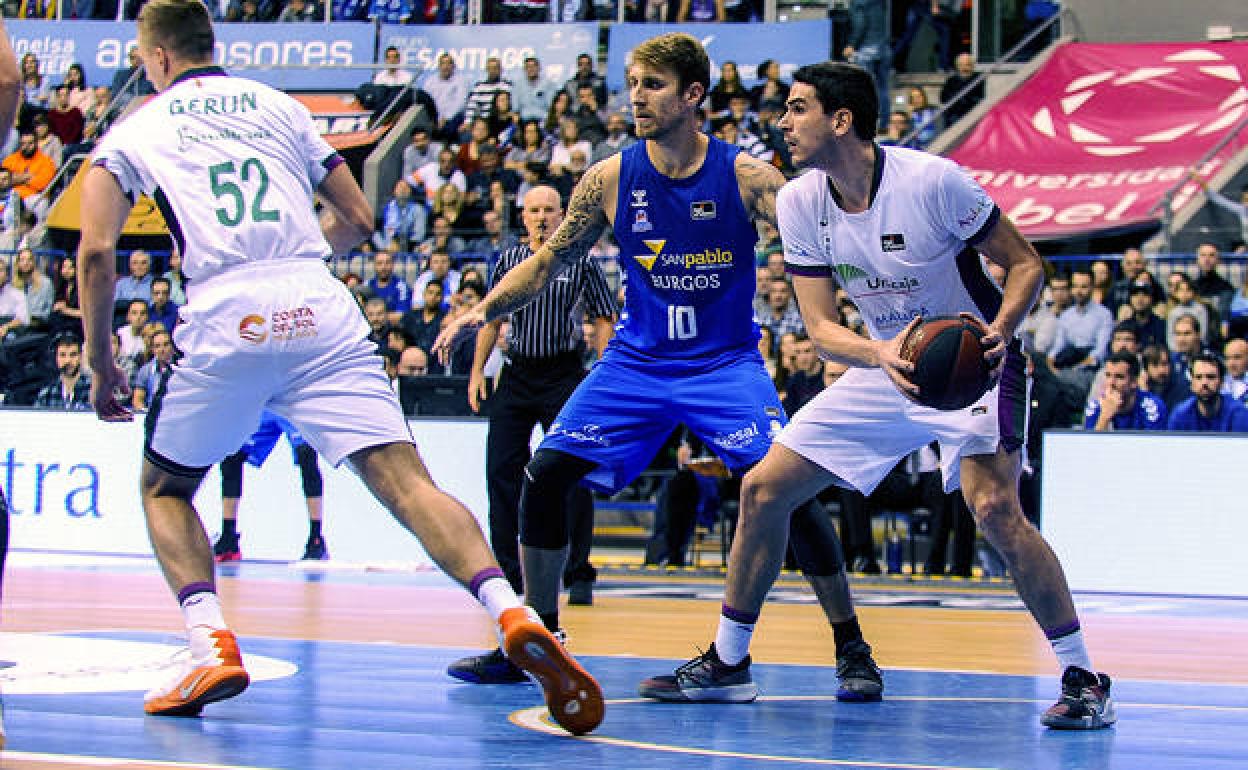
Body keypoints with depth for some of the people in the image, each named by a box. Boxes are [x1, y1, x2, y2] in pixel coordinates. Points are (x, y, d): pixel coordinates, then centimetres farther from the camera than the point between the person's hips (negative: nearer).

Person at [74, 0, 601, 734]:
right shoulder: (277, 104, 24)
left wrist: (102, 364, 13)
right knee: (405, 479, -7)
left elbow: (96, 251, 3)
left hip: (228, 319, -2)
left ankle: (211, 644, 1)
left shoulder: (134, 131, 15)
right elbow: (357, 218, 25)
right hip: (324, 314, 2)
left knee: (165, 488, 21)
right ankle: (514, 615, -30)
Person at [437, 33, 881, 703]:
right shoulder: (611, 180, -4)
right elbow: (549, 262, 7)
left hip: (726, 363, -3)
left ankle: (852, 649, -6)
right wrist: (483, 310, -7)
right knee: (544, 475, -6)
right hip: (636, 363, 3)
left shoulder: (744, 176, -12)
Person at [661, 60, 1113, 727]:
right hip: (885, 367, 6)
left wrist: (998, 332, -32)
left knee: (994, 508, -28)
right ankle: (728, 661, 17)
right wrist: (882, 356, -29)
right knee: (762, 489, 0)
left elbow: (1025, 262, -13)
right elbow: (821, 327, -8)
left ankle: (1082, 679, -15)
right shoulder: (798, 203, -6)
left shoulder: (930, 181, -22)